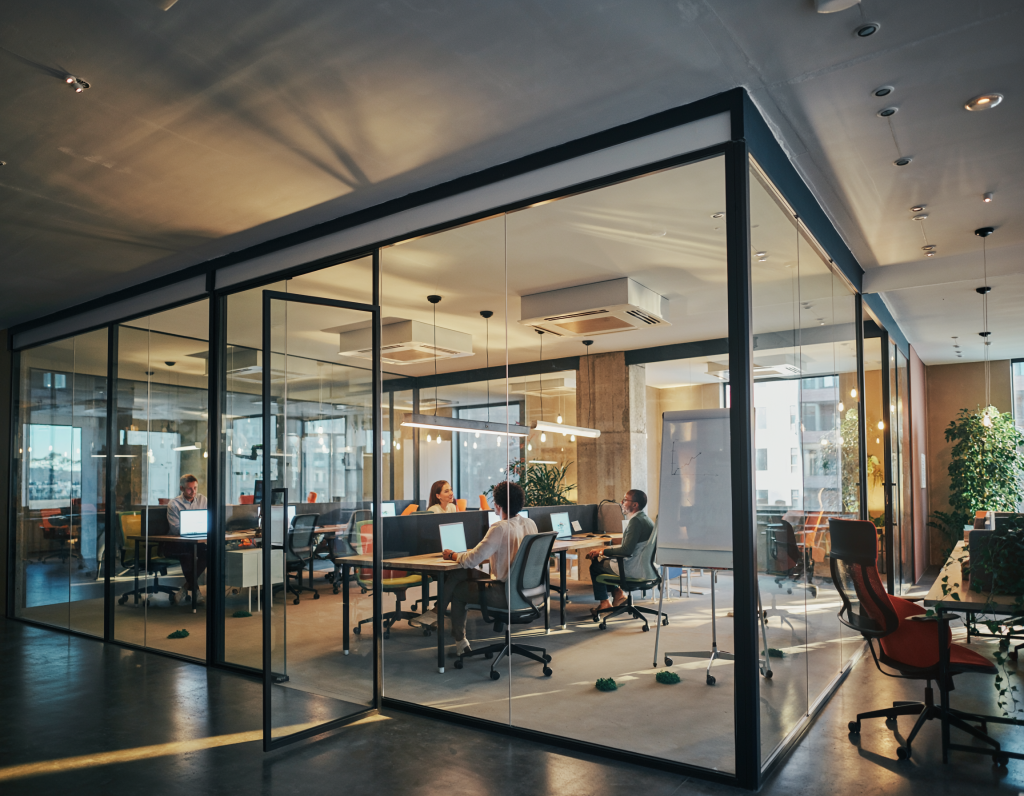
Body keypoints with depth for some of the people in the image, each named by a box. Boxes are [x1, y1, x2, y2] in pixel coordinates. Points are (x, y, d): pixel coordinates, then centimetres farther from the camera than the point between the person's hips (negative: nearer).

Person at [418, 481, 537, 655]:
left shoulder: (500, 528, -21)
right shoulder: (531, 524, 3)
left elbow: (472, 560, -21)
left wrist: (453, 555, -1)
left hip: (506, 594, -8)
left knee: (457, 590, 14)